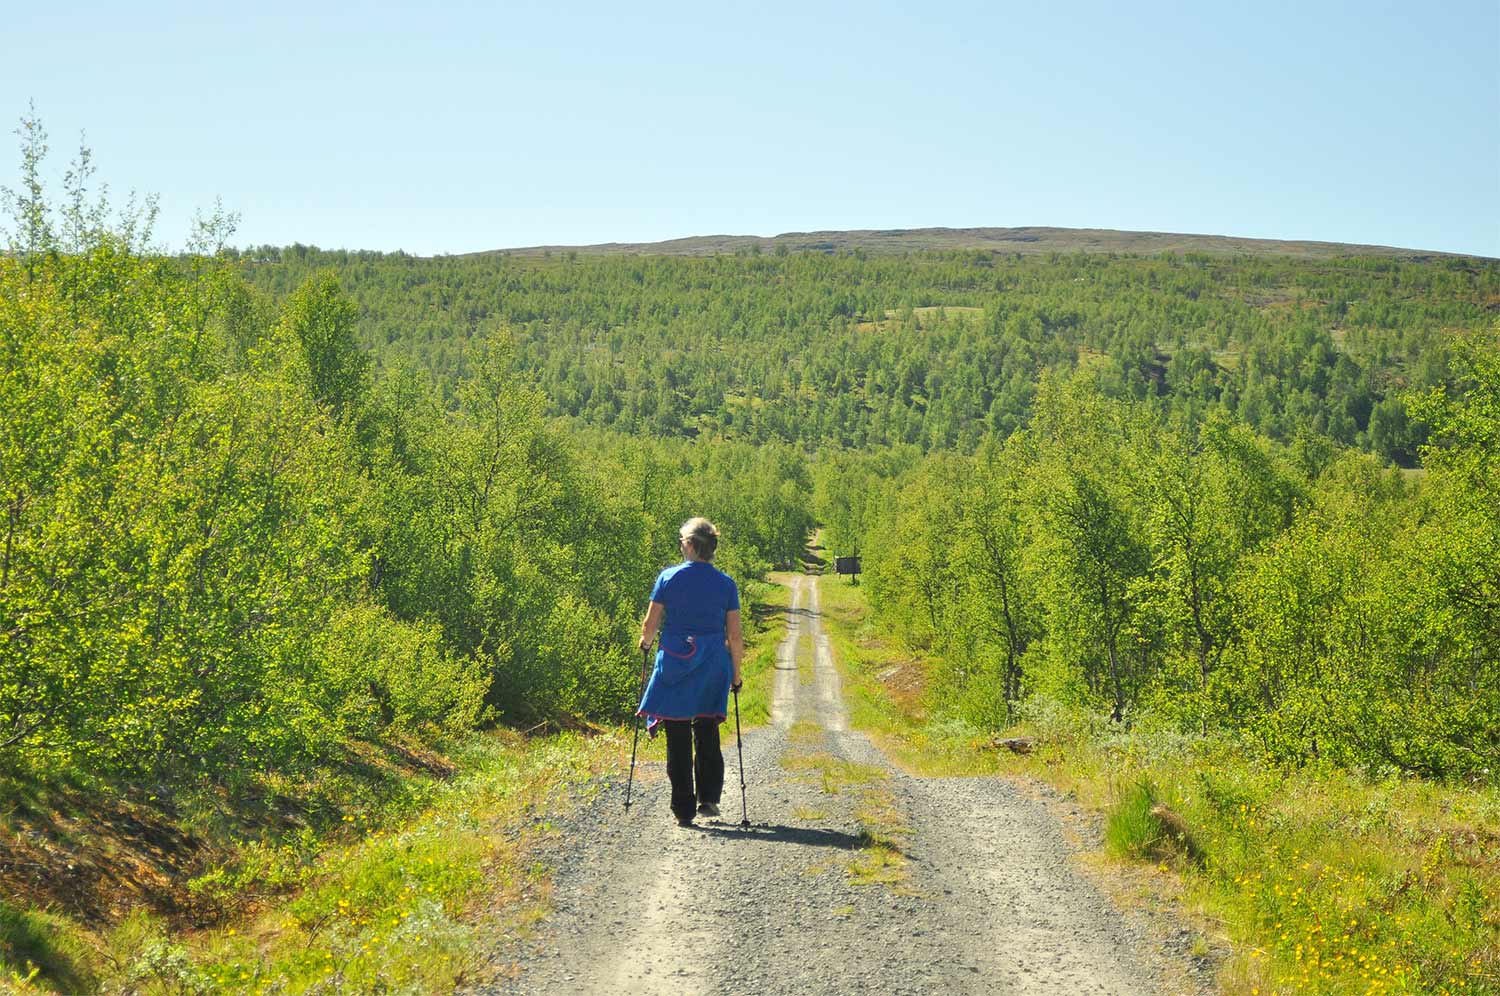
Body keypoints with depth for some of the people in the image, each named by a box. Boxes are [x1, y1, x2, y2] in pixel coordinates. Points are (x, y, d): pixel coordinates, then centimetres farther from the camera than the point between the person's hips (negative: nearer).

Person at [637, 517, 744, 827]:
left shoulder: (668, 577, -4)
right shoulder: (726, 584, -1)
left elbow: (650, 623, -3)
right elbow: (734, 636, 0)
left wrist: (645, 642, 19)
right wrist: (736, 673, 11)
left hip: (674, 664, -1)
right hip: (712, 667, 1)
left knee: (678, 739, 5)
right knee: (707, 735, 18)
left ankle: (683, 810, 5)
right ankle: (708, 798, 9)